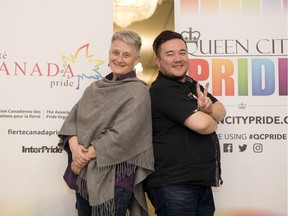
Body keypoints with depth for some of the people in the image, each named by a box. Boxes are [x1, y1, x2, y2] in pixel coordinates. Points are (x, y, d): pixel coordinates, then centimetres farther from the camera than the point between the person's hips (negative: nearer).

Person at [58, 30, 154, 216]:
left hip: (113, 177, -6)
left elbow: (122, 135, -17)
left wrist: (85, 156, -13)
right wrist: (74, 146, -14)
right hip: (84, 174, 6)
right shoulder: (96, 88, 13)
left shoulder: (138, 91, -8)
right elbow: (72, 119, 5)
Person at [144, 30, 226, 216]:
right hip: (172, 185, -8)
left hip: (201, 182, 9)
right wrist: (212, 121, 0)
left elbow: (221, 112, 8)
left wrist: (208, 108, -15)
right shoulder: (163, 89, -15)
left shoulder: (192, 85, 16)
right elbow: (202, 124, -24)